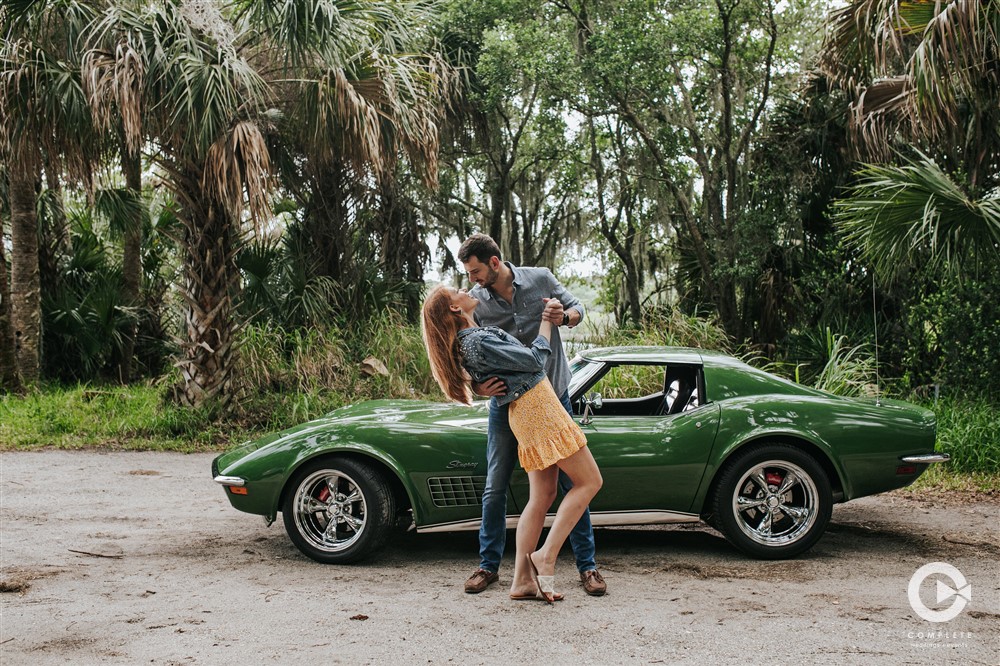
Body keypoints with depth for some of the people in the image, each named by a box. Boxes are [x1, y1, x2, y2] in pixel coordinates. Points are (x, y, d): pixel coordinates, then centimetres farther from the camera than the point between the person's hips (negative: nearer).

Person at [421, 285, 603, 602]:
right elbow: (535, 360, -13)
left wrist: (548, 312, 18)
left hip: (525, 412, 9)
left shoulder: (470, 338, 13)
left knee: (541, 499, 10)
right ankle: (546, 555, -6)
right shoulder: (477, 341, -17)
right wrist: (546, 321, 1)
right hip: (537, 406, -9)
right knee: (589, 481, -3)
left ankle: (522, 580, 10)